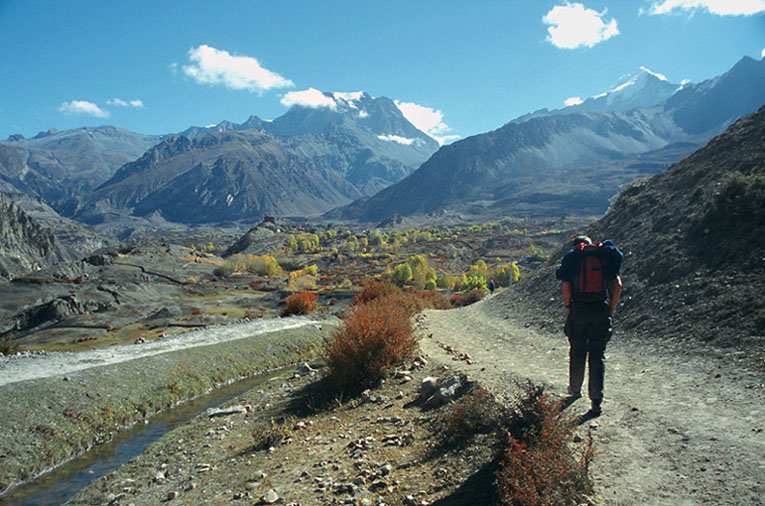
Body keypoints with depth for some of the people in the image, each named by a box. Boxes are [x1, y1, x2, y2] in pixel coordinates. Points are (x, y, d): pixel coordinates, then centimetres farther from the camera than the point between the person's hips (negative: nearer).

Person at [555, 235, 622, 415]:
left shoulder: (571, 259, 5)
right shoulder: (607, 257, 10)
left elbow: (566, 286, -8)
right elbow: (617, 285, 1)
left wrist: (568, 306, 5)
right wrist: (611, 309, 8)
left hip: (579, 310, -1)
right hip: (601, 311, 1)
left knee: (577, 352, 15)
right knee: (598, 355, 5)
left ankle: (575, 390, 31)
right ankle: (597, 400, -1)